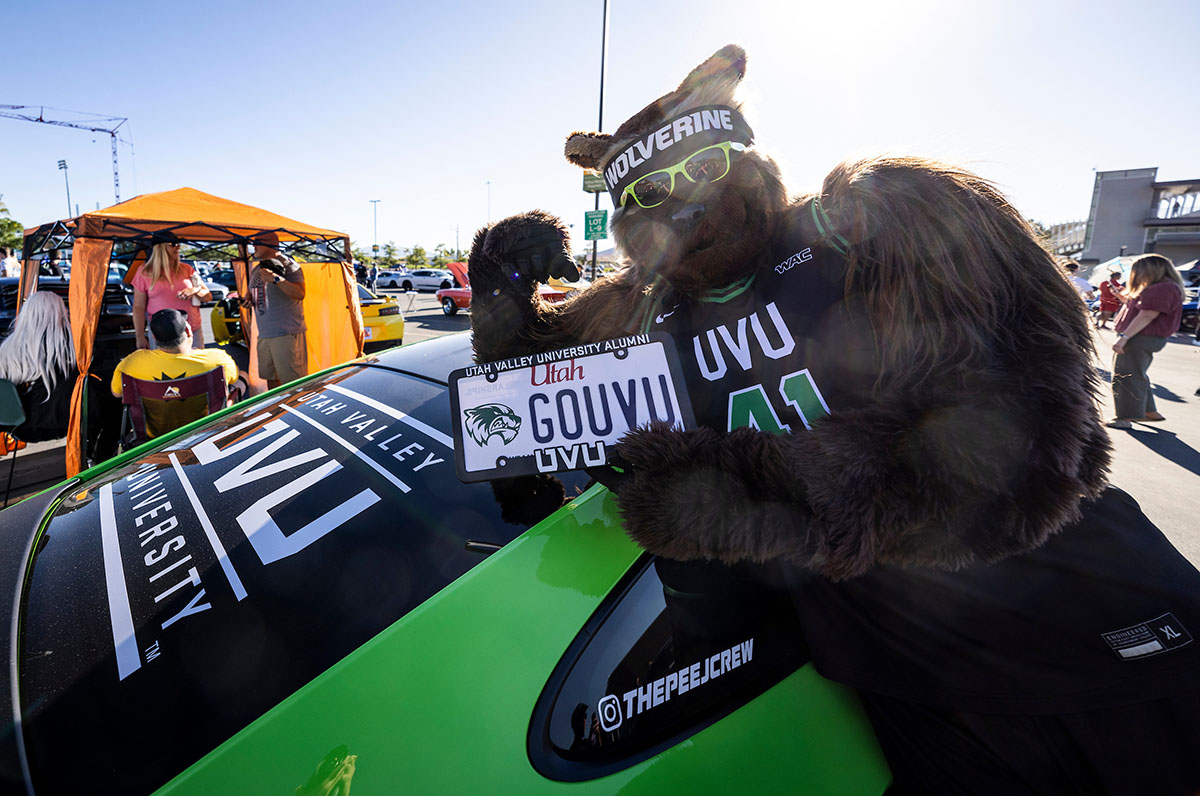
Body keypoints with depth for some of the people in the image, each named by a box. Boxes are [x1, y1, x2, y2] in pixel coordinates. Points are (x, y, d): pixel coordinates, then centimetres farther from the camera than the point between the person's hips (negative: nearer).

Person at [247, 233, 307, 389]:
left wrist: (275, 279, -26)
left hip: (287, 334, -9)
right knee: (271, 377, 16)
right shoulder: (256, 270, 18)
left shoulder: (287, 264, -7)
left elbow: (300, 294, -20)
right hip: (263, 335, 9)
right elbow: (251, 293, 33)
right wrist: (247, 301, 11)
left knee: (293, 382, -10)